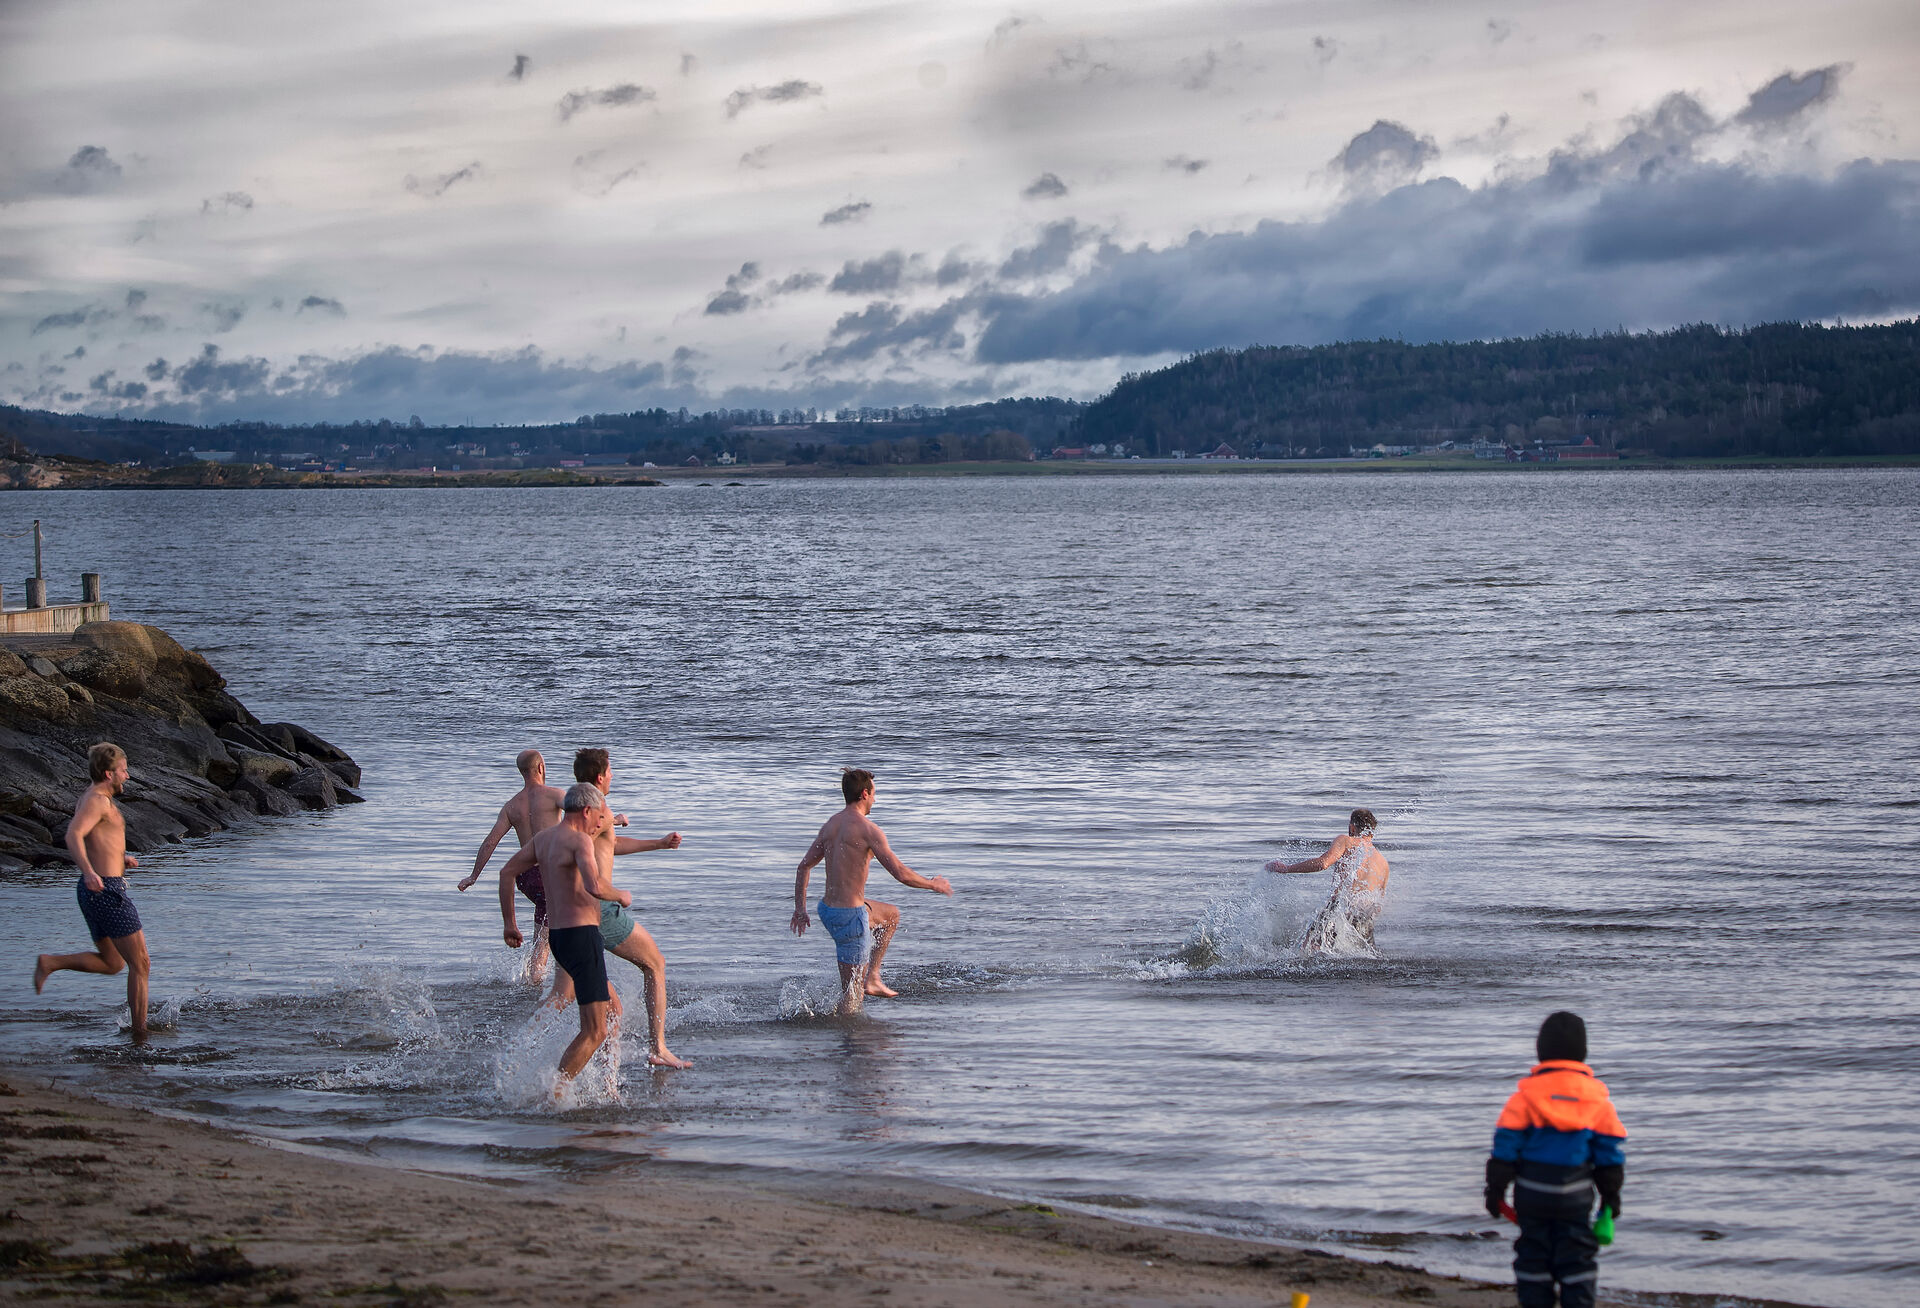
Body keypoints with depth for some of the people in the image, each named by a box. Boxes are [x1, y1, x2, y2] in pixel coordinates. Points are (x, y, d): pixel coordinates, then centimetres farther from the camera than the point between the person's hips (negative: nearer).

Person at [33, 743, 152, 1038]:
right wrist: (88, 870, -45)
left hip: (93, 892, 10)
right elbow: (73, 836, -31)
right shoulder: (97, 800, -14)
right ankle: (141, 1037, 0)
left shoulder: (89, 799, 15)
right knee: (140, 964, -2)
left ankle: (50, 962, 4)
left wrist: (119, 858, 29)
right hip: (108, 891, -10)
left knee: (111, 964, 19)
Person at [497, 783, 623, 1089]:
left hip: (557, 936, 10)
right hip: (581, 935, -10)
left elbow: (507, 872, 15)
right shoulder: (580, 840, -14)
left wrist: (510, 923, 20)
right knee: (595, 1032, -9)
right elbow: (595, 887, -29)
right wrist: (621, 896, -8)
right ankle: (553, 1094, -12)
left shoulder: (543, 838, 12)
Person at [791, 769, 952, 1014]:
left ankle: (872, 978, 26)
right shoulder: (867, 829, -17)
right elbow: (901, 874, -19)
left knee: (891, 914, 31)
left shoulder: (831, 824, 7)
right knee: (852, 993, 0)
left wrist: (800, 908, 18)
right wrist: (934, 885, -2)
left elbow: (804, 866, 12)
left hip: (827, 909, 9)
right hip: (850, 915, -9)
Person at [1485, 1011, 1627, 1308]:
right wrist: (1611, 1193, 16)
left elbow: (1506, 1144, -6)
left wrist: (1496, 1188, 2)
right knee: (1576, 1257, 7)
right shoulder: (1596, 1097, 0)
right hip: (1576, 1196, 1)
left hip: (1532, 1193, -1)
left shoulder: (1526, 1094, -7)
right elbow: (1610, 1149, 6)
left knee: (1533, 1253, 9)